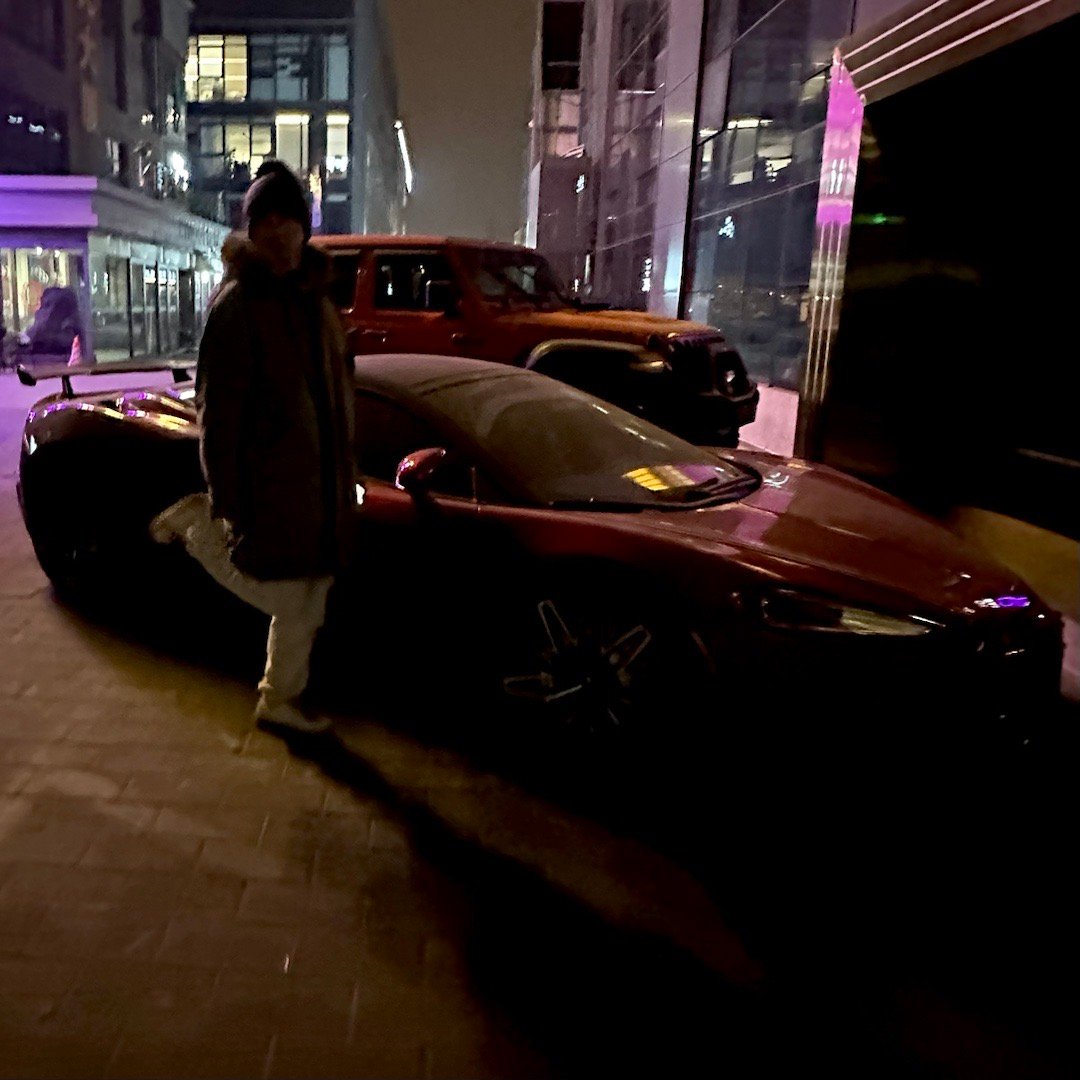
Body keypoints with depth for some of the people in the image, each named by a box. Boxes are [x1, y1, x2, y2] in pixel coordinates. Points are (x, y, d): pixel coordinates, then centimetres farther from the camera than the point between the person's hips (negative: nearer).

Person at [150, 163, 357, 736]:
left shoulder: (317, 301, 9)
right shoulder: (237, 306, -13)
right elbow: (218, 410, -14)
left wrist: (342, 468, 15)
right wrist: (224, 500, -16)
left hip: (322, 477, 7)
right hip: (270, 477, -7)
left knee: (306, 601, 15)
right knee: (278, 595, 5)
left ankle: (279, 702, 32)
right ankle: (194, 524, 25)